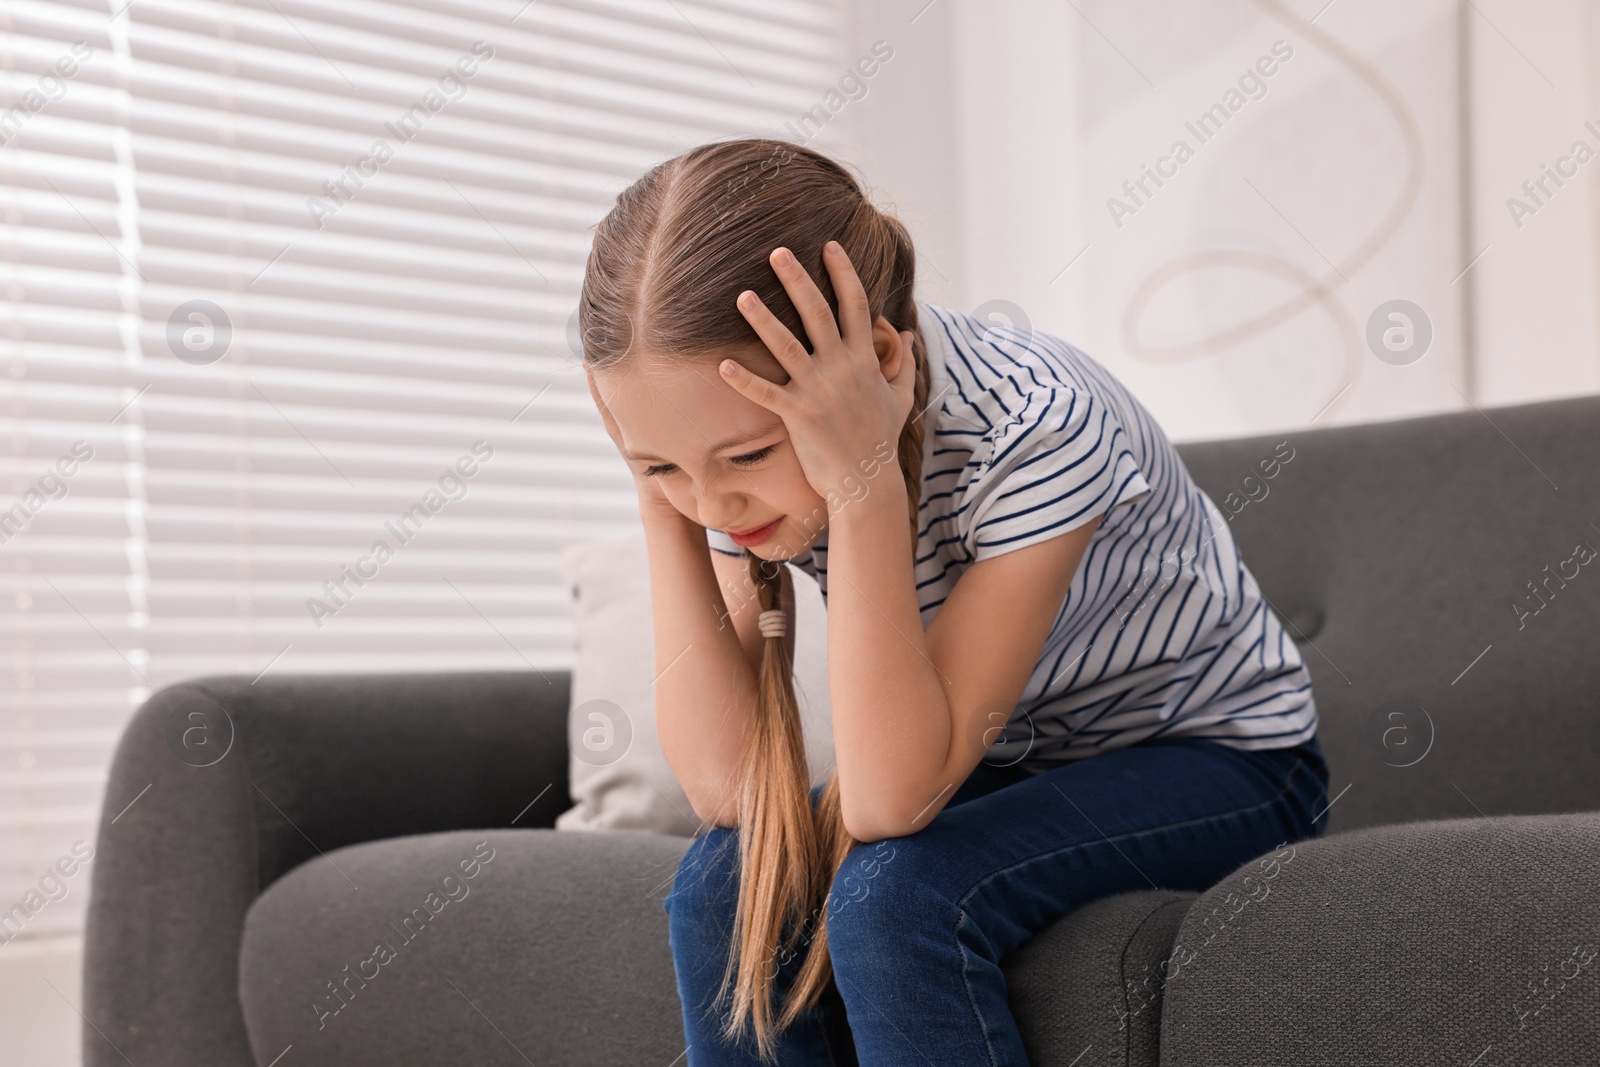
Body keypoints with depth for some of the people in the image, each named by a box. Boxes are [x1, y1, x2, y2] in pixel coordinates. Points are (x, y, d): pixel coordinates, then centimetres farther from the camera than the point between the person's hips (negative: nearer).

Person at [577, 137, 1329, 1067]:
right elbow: (727, 789, -22)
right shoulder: (754, 439, -15)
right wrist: (663, 498, -29)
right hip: (1005, 768, 5)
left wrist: (862, 481, -42)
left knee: (895, 894, -30)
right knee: (730, 883, -20)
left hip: (1215, 755, -5)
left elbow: (893, 804, -35)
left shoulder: (1037, 428, -33)